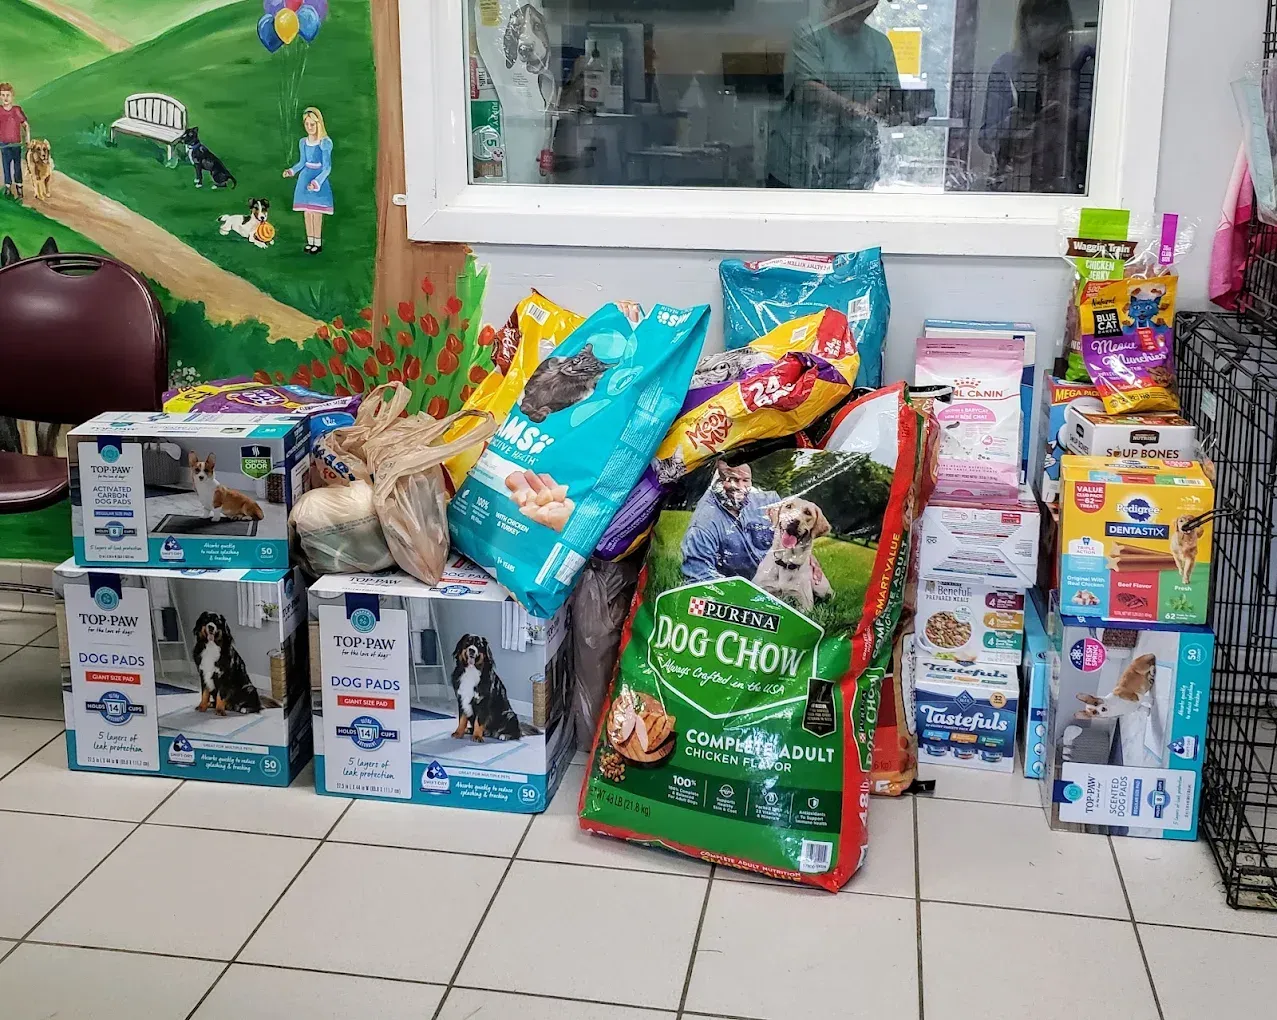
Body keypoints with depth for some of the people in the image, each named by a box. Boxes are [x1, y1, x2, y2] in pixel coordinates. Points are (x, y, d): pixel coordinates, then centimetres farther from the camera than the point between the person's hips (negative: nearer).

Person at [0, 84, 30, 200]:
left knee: (17, 168, 5)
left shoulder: (17, 110, 0)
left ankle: (19, 192, 10)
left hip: (17, 144, 1)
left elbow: (26, 125, 12)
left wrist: (28, 139, 4)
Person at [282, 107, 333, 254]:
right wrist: (292, 171, -2)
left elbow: (327, 167, -13)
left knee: (316, 212, -5)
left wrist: (317, 182, -25)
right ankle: (310, 241, 17)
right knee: (307, 212, 7)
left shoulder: (325, 143, -12)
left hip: (319, 179, -5)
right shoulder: (303, 142, 5)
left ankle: (318, 243, 5)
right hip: (305, 178, 5)